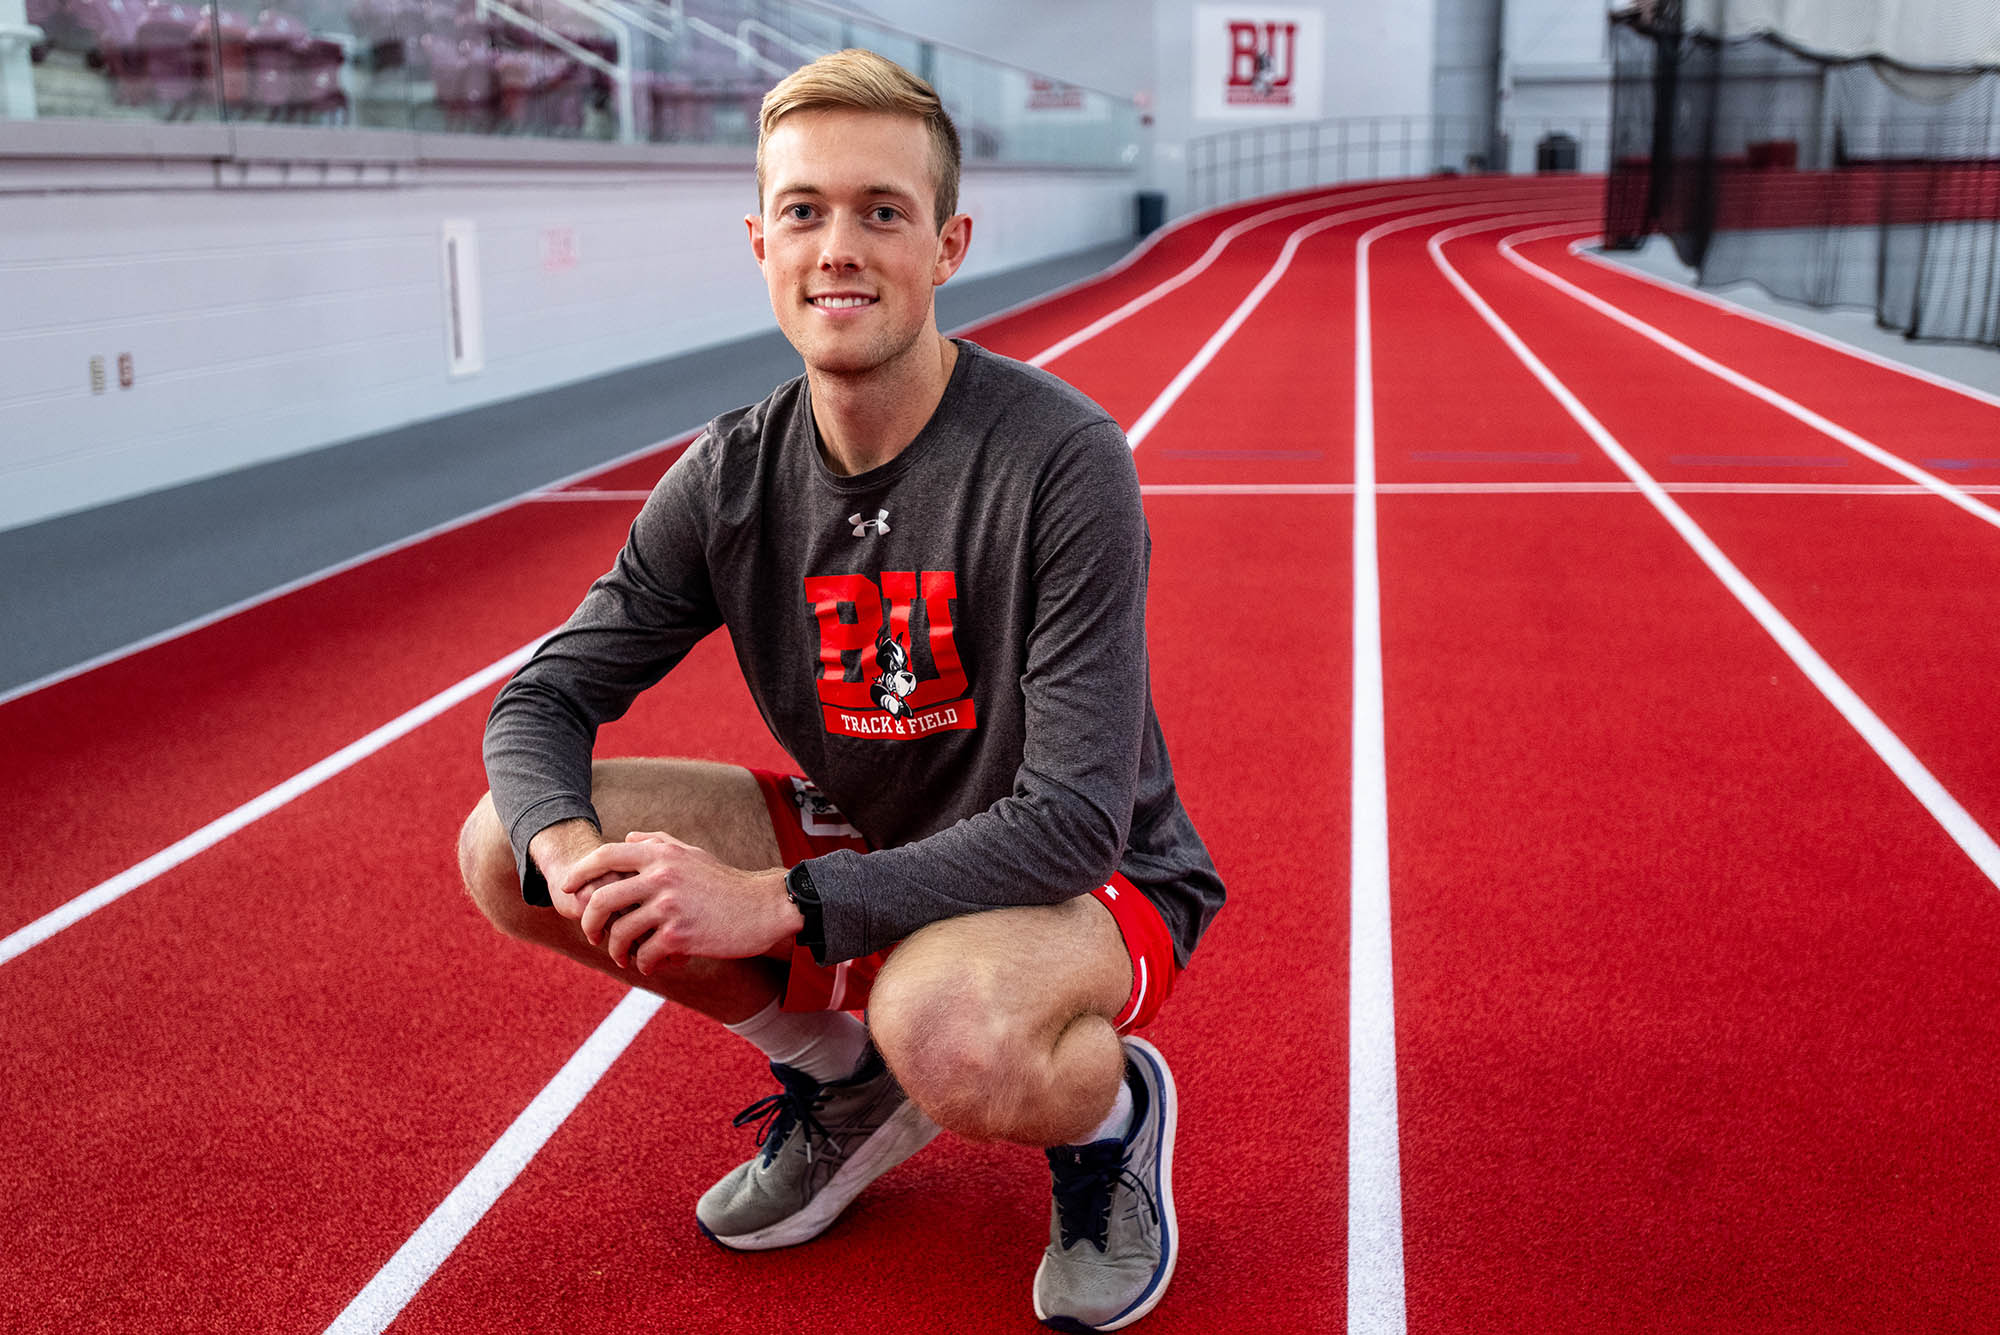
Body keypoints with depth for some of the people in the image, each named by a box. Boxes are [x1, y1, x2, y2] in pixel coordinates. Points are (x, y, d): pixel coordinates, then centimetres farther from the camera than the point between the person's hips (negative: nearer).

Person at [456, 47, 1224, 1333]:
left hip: (1090, 885, -6)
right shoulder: (734, 476, -7)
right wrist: (566, 847, -26)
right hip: (858, 835, 6)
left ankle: (1111, 1111, -1)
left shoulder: (1062, 461, -24)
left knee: (946, 1030, -41)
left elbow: (1073, 817, -28)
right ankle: (845, 1077, 10)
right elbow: (544, 697, -2)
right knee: (506, 850, -8)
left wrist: (777, 903, -34)